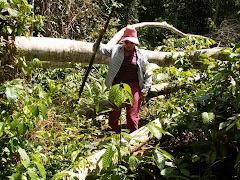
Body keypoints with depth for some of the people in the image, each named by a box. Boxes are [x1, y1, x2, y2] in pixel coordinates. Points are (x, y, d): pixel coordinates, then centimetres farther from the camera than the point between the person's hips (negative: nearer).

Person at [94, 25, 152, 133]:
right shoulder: (115, 50, 8)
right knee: (113, 115, 2)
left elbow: (148, 74, 10)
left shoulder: (140, 56, 6)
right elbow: (98, 49, 9)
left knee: (132, 117, -4)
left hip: (133, 87, -1)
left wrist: (145, 90, 2)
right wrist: (100, 37, -9)